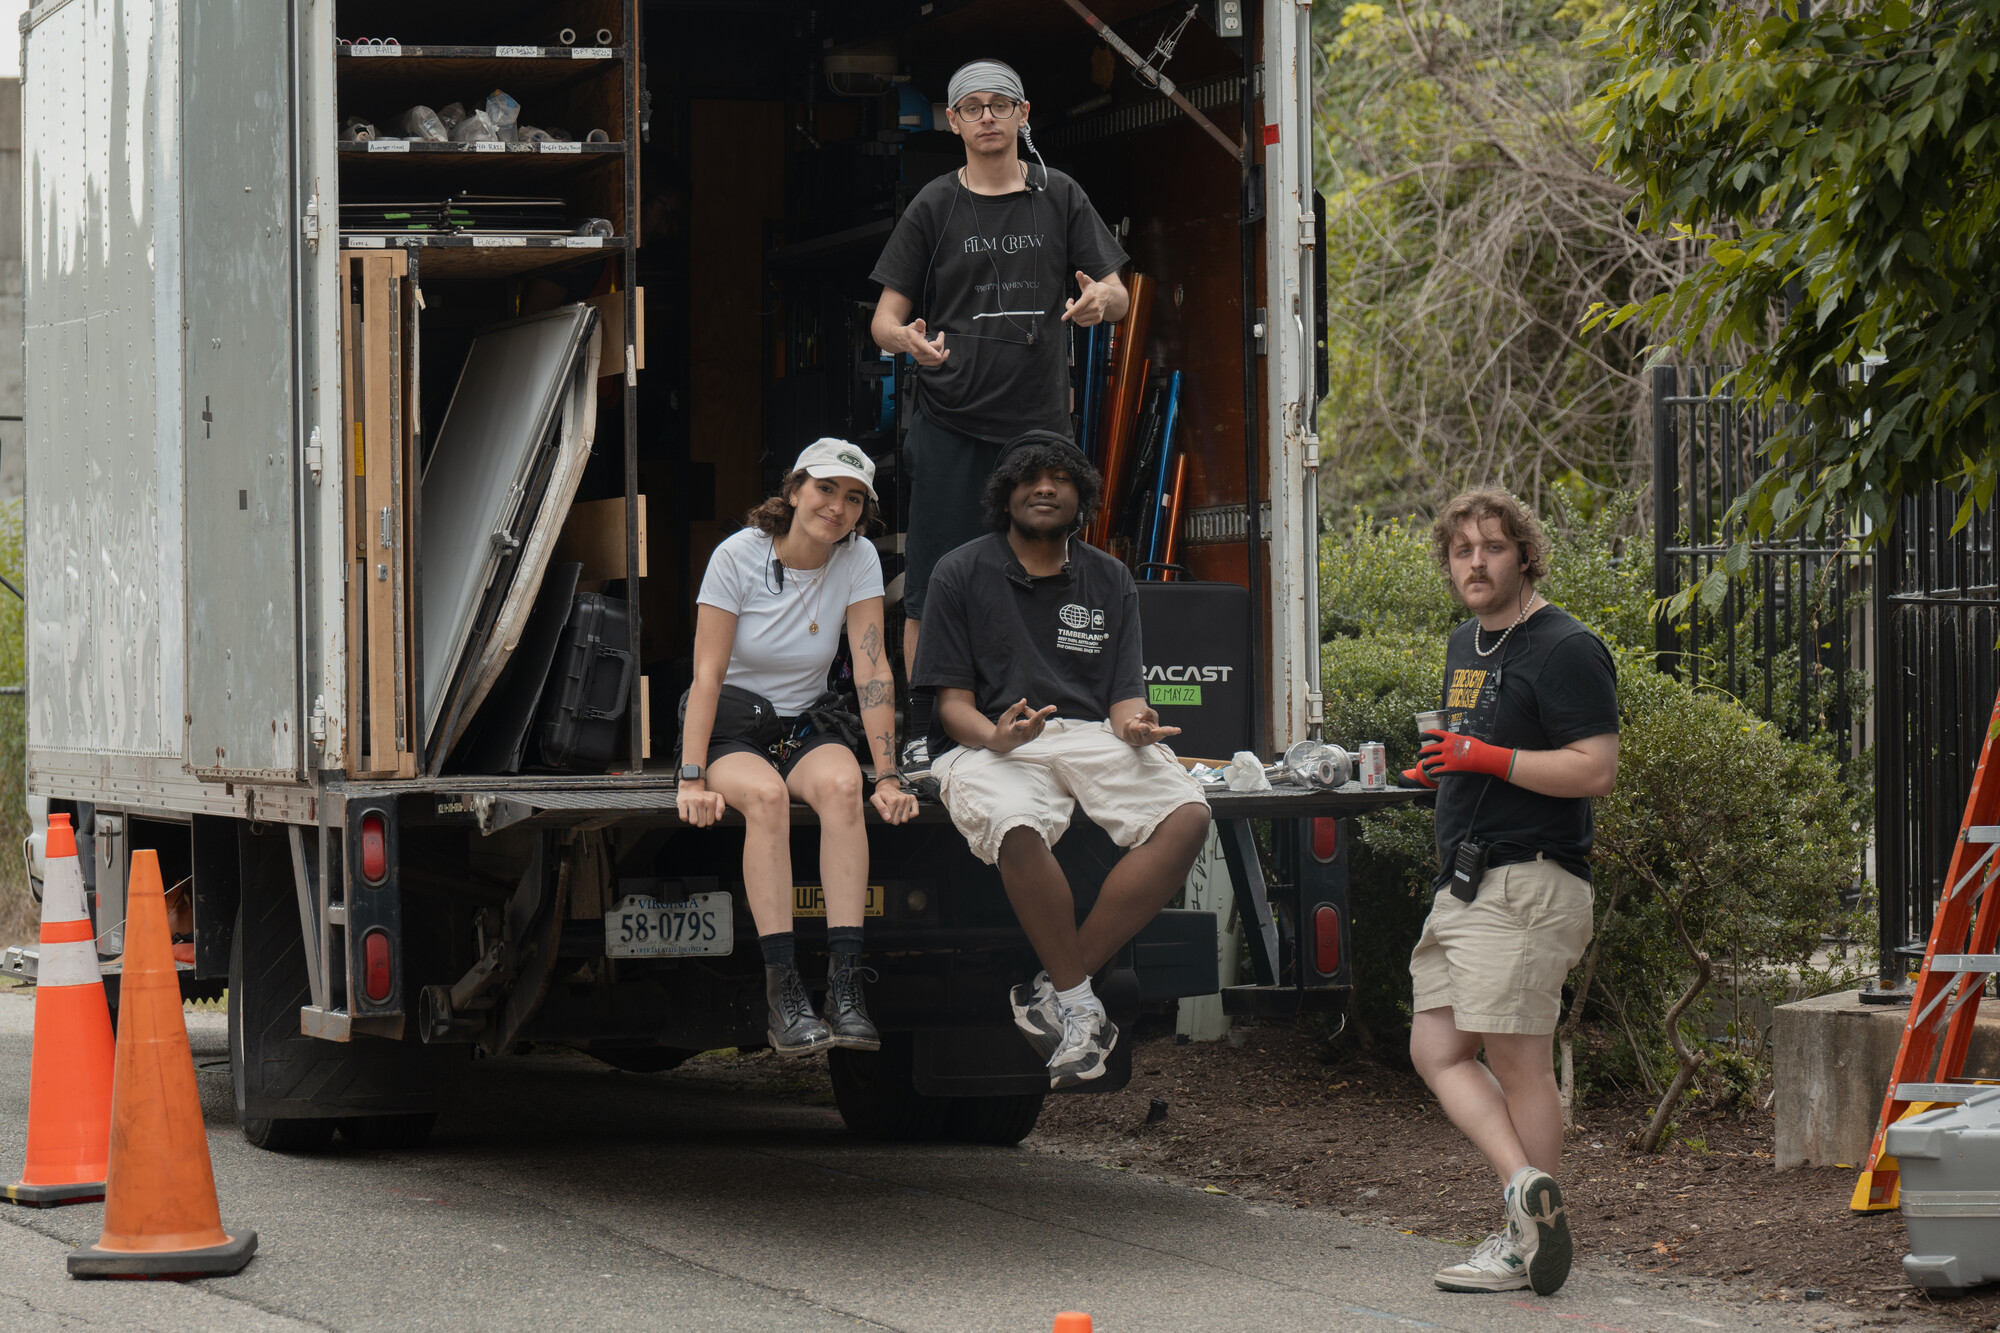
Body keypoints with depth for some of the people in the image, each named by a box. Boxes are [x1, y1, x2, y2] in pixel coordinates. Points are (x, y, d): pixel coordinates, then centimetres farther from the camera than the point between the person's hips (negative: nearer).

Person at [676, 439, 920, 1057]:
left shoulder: (858, 560, -4)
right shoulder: (738, 555, -12)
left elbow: (872, 671, -8)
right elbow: (708, 673, -15)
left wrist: (887, 777, -16)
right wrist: (692, 781, -24)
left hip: (804, 726, 2)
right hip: (729, 727, -2)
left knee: (841, 785, -33)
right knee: (766, 795, -36)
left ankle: (846, 983, -41)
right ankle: (784, 991, -41)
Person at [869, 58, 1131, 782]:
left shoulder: (1059, 198, 9)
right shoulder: (935, 207, 5)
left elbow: (1119, 296, 8)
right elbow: (885, 319, 4)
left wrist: (1100, 301, -18)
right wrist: (906, 337, -21)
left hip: (1038, 421, 1)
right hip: (950, 425, -1)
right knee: (932, 589, -4)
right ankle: (922, 731, 3)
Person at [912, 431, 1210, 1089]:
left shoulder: (1108, 580, 18)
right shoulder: (962, 574, 8)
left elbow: (1125, 695, 13)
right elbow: (953, 700, 3)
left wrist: (1134, 724, -13)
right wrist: (996, 736, -20)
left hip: (1092, 737, 4)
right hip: (993, 743, -4)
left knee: (1186, 815, -27)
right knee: (1017, 828, -40)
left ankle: (1057, 986, -23)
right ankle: (1080, 1004, -24)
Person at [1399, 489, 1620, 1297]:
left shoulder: (1564, 650, -10)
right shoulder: (1466, 645, 20)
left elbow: (1595, 770, -17)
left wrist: (1489, 760, -21)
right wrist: (1441, 769, 11)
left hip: (1527, 882, -10)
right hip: (1463, 884, 10)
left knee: (1516, 1056, -8)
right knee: (1437, 1050, 2)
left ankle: (1526, 1244, -5)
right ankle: (1524, 1184, -5)